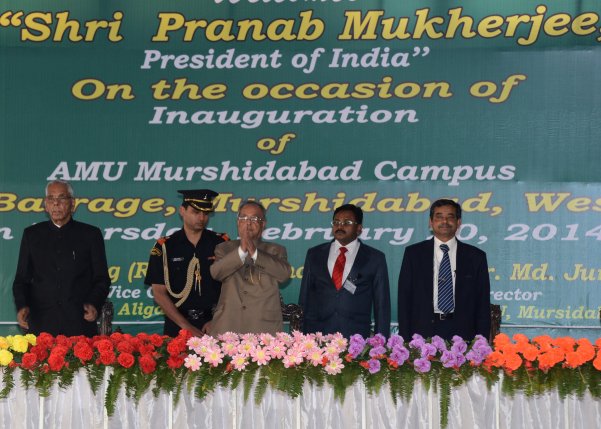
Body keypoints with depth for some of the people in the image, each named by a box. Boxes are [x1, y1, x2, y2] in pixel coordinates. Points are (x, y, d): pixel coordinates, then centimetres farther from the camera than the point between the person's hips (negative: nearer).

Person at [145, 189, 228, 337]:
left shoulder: (221, 244, 4)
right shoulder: (164, 247, 3)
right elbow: (159, 293, -1)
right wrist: (186, 326, -9)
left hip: (214, 325, 0)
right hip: (177, 327, 0)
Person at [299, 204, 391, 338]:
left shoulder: (375, 258, 7)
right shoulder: (314, 254, 13)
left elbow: (382, 305, 7)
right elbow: (304, 298, 14)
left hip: (357, 337, -1)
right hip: (317, 336, 2)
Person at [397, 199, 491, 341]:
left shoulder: (476, 257, 9)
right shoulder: (413, 253, 9)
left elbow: (483, 303, 8)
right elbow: (404, 298, 7)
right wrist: (405, 339, -1)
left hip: (461, 333, 0)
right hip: (423, 332, 0)